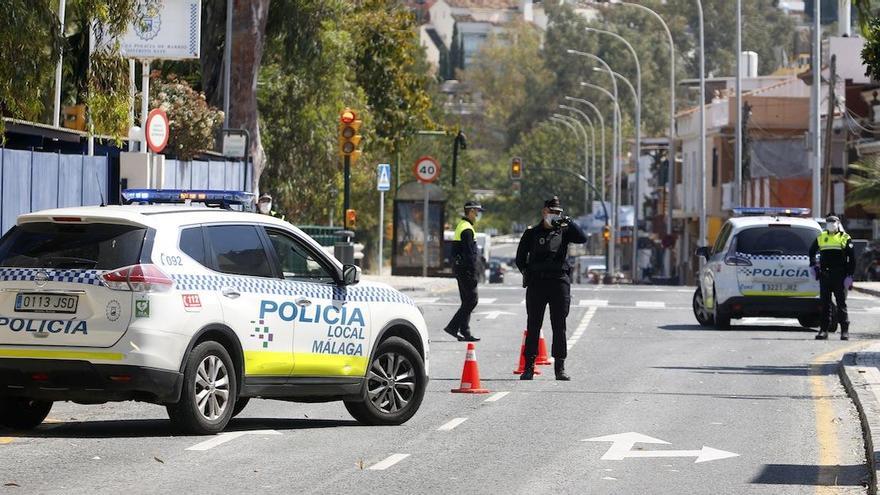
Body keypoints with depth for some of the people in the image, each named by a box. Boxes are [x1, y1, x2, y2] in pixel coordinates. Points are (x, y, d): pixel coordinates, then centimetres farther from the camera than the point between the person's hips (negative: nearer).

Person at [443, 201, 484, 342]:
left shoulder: (461, 225, 19)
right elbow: (469, 253, -20)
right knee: (472, 300, -9)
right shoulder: (467, 229, -15)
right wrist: (474, 273, -20)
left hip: (459, 267, 11)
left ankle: (465, 332, 11)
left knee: (467, 301, 11)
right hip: (465, 268, -11)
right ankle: (453, 327, -10)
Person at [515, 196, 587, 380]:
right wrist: (528, 274, 1)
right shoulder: (532, 233, 9)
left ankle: (560, 367, 4)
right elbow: (520, 258, 13)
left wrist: (568, 222, -13)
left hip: (559, 282, 0)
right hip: (536, 283, 0)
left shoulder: (564, 231, 9)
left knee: (559, 327, 0)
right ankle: (529, 367, 3)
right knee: (533, 327, 1)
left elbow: (582, 239, -8)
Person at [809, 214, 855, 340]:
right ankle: (824, 330, 7)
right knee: (825, 304, 4)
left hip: (840, 277, -3)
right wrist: (813, 265, 16)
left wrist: (849, 276, -8)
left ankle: (844, 330, 2)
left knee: (841, 303, -1)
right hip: (824, 276, 3)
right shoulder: (821, 237, 12)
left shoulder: (845, 238, 2)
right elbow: (812, 251, 29)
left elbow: (852, 259, -1)